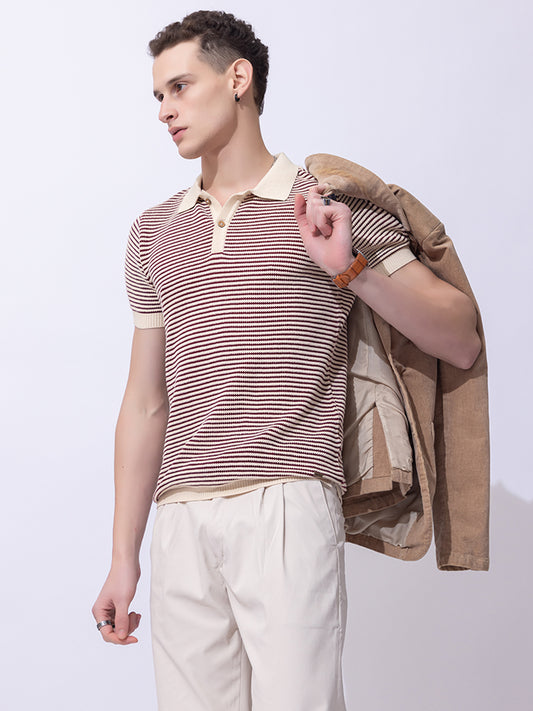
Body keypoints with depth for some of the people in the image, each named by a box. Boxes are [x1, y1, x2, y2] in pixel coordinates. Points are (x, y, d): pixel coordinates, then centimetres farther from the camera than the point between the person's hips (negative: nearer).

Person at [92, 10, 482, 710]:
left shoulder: (335, 205, 6)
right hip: (180, 521, 4)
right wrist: (124, 560, 15)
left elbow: (462, 343, 4)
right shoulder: (155, 232, 18)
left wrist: (350, 267, -10)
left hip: (286, 511, -4)